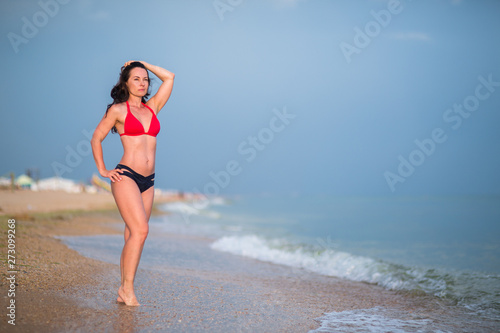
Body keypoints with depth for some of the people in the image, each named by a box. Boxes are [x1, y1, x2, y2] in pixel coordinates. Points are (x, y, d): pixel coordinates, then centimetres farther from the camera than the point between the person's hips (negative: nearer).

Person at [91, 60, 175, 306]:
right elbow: (96, 139, 8)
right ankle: (127, 288, -8)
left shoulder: (152, 108, 14)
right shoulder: (118, 110, 2)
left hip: (147, 181, 5)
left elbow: (169, 78, 16)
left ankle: (124, 293, 9)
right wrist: (103, 170, 3)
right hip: (126, 176, -5)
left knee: (133, 235, 5)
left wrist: (144, 64, 19)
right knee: (140, 230, -17)